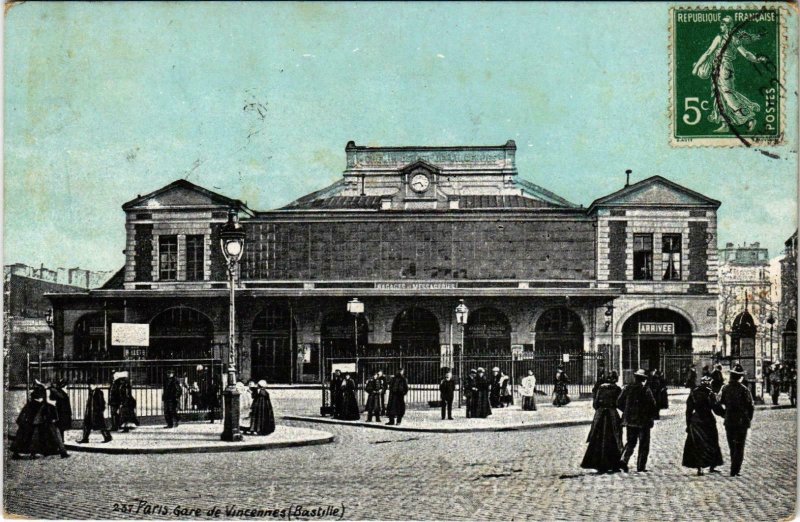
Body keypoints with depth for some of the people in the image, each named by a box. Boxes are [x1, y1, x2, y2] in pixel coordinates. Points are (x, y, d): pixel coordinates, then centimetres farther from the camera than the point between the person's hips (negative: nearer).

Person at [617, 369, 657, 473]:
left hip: (629, 420, 4)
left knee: (631, 442, 14)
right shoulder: (646, 390, -11)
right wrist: (650, 416, 6)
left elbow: (619, 403, 4)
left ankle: (624, 459, -7)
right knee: (643, 444, 7)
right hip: (643, 421, -4)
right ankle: (641, 466, 6)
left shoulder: (627, 388, 1)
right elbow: (652, 405, -13)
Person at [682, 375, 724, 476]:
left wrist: (688, 424, 9)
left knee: (697, 445, 7)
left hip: (695, 422, 3)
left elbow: (688, 410, 3)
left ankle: (699, 468, 2)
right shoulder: (710, 394, -10)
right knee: (711, 444, 12)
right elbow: (716, 409, -11)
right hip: (708, 421, -3)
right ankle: (712, 467, 16)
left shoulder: (693, 393, 2)